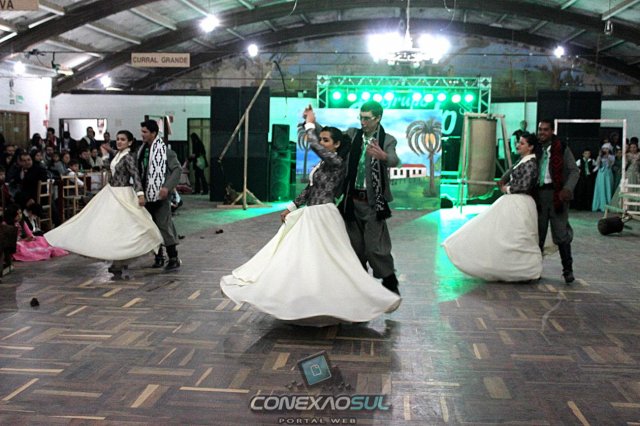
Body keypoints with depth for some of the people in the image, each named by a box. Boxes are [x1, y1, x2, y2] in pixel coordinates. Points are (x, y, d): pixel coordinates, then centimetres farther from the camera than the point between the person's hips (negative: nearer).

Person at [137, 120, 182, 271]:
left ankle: (173, 258, -1)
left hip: (160, 195, -8)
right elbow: (140, 171, 17)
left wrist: (167, 187, -21)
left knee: (164, 225, -7)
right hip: (147, 194, 8)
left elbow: (177, 169, -13)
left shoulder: (164, 150, -12)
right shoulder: (142, 150, 10)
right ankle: (159, 256, 23)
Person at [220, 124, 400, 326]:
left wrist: (310, 125, -10)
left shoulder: (336, 162, -11)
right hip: (310, 216, 9)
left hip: (323, 216, -9)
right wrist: (291, 208, 16)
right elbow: (309, 190, 19)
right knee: (299, 259, 11)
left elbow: (313, 145, -24)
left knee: (329, 261, -7)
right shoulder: (322, 164, 15)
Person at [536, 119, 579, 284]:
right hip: (539, 195, 4)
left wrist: (567, 189, -16)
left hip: (557, 195, -4)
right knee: (538, 233, 9)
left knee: (561, 233, -3)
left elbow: (574, 171, -2)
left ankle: (568, 270, 5)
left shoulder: (562, 149, -1)